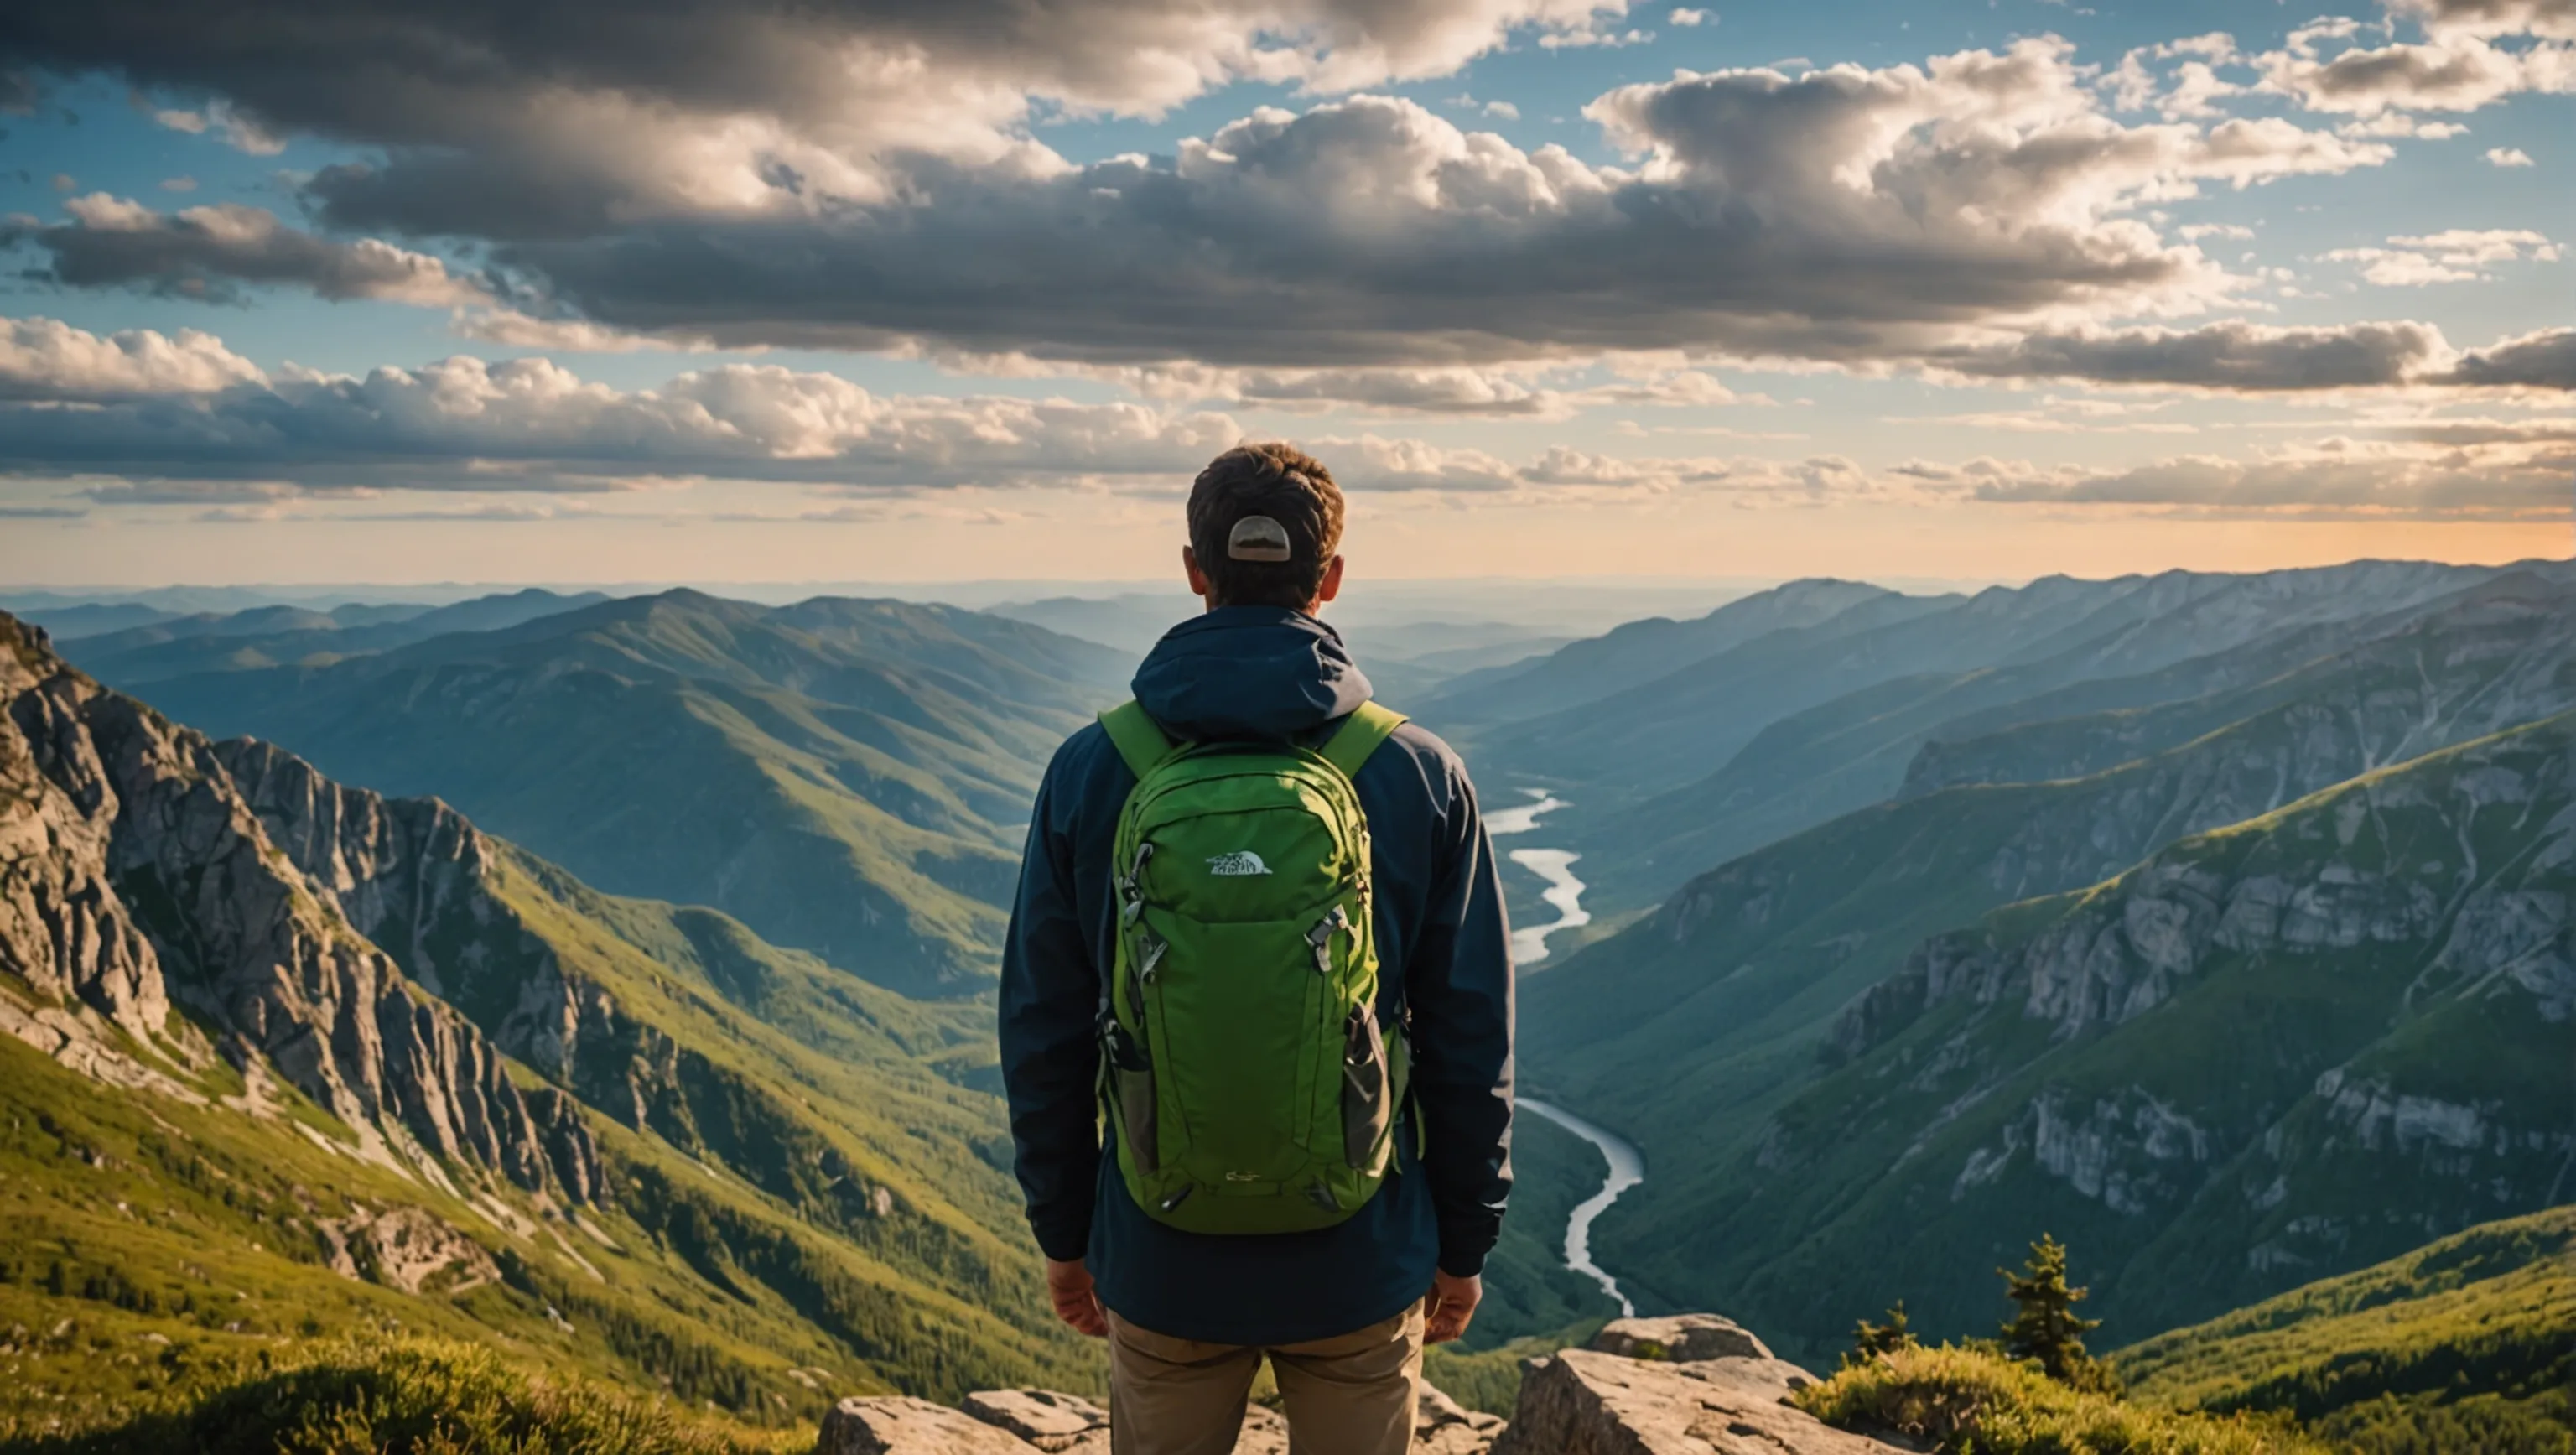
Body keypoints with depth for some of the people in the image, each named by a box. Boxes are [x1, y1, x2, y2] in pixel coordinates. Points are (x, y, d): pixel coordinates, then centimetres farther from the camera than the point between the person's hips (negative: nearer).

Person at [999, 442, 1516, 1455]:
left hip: (1160, 1259, 1)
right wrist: (1464, 1243, 8)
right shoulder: (1422, 777, -9)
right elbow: (1470, 1040, -4)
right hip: (1361, 1259, 0)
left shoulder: (1091, 773, -8)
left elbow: (1043, 1035, -1)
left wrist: (1063, 1231, 11)